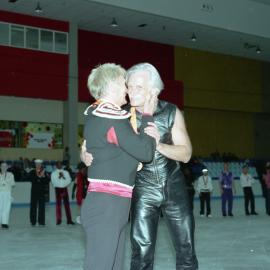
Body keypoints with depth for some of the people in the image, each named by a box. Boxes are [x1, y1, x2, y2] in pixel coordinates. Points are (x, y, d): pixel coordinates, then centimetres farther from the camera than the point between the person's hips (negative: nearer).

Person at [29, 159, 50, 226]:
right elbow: (31, 180, -11)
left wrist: (44, 176, -16)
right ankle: (33, 221, 9)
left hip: (42, 191, 0)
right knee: (33, 206, 2)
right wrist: (38, 176, -19)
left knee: (42, 206, -1)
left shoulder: (44, 172, 7)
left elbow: (48, 181, -1)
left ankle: (41, 221, 3)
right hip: (34, 191, 0)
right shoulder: (32, 172, 5)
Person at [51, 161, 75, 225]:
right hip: (58, 189, -2)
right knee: (58, 204, -1)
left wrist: (64, 177, -11)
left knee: (67, 204, -1)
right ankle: (59, 220, 3)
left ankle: (69, 220, -1)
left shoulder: (66, 172, 10)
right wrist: (59, 177, -14)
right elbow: (54, 182, -7)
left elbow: (69, 181, 2)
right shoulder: (53, 173, 4)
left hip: (65, 189, 2)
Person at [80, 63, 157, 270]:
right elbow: (145, 152, -12)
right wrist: (148, 116, -1)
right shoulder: (112, 116, -14)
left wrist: (145, 134, 1)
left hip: (111, 206, 10)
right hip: (106, 206, -10)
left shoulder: (96, 115, 16)